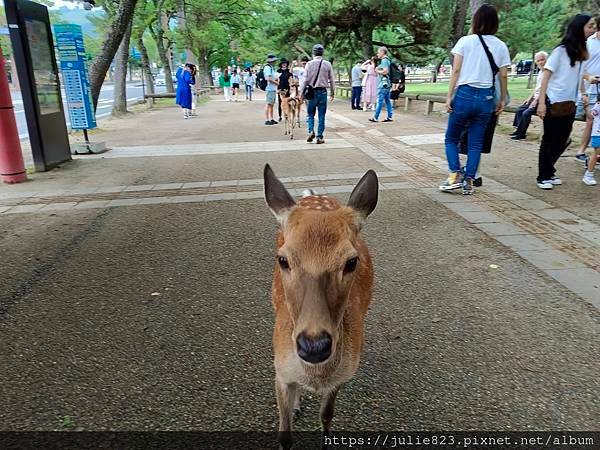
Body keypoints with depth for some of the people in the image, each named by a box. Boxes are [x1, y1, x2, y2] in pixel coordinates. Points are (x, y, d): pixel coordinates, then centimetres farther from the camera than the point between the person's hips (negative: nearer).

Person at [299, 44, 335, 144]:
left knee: (310, 114, 13)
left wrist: (302, 92, 1)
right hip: (323, 91, 1)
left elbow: (305, 79, -4)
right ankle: (319, 137, 6)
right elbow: (332, 80, 5)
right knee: (321, 116, 5)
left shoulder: (309, 64, -4)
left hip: (312, 92, -1)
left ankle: (311, 131, -8)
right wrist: (333, 92, 15)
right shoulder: (327, 64, 0)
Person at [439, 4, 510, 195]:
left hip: (465, 94, -3)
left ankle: (455, 175, -1)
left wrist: (449, 96, -4)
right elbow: (503, 76, 6)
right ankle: (469, 182, 8)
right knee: (476, 143, 9)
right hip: (486, 98, 3)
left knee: (451, 139, 12)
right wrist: (502, 99, 15)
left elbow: (456, 71, -6)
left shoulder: (465, 41, -1)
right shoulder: (501, 46, 7)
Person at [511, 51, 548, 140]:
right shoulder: (540, 72, 13)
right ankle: (519, 130, 7)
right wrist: (530, 98, 13)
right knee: (519, 110, 2)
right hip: (536, 98, 9)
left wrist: (536, 100, -19)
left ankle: (521, 134, -10)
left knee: (526, 113, -21)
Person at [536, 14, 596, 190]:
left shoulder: (582, 51, 9)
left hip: (570, 104, 7)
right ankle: (543, 177, 10)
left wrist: (583, 94, 5)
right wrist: (541, 102, -19)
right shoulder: (561, 50, -11)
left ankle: (549, 171, 26)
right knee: (549, 141, 1)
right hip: (554, 103, -7)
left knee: (561, 142, 12)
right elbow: (546, 76, -12)